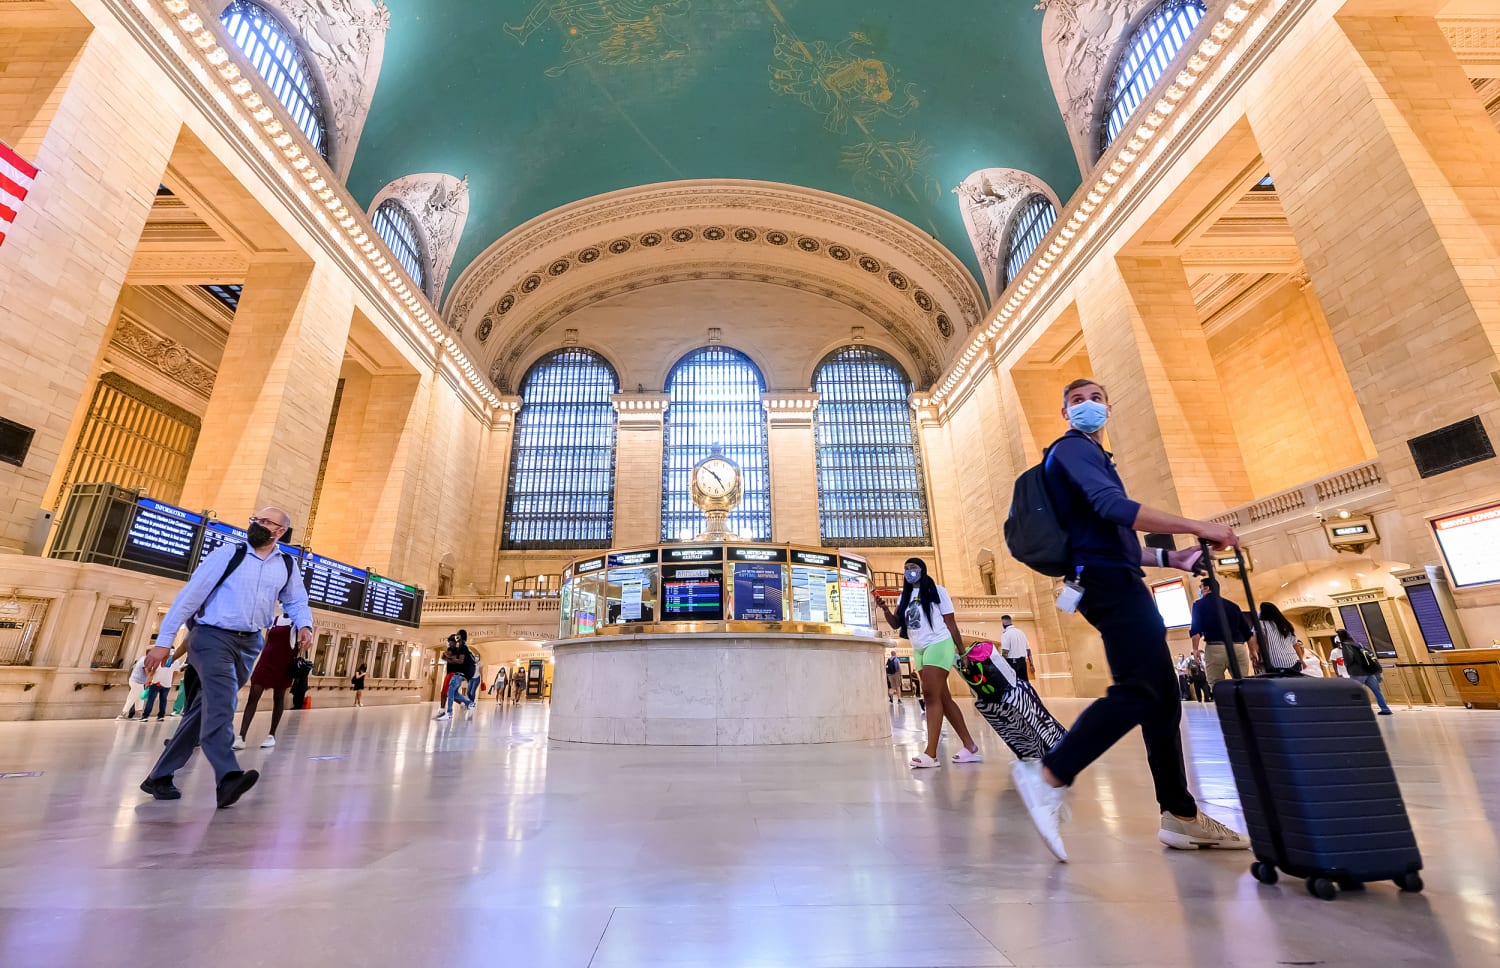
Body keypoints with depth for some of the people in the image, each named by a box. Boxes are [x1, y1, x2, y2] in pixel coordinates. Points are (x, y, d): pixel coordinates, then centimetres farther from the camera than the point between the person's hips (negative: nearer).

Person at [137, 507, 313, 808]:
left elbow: (296, 602, 14)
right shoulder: (228, 553, -6)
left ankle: (160, 776, 23)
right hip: (213, 637, -4)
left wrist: (304, 625, -7)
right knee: (221, 703, -21)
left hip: (248, 645, 4)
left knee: (207, 709, 10)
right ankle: (228, 779, -28)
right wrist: (164, 641, -8)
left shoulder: (288, 566, 5)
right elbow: (191, 594, -6)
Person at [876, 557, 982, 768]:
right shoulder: (904, 596, 14)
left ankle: (931, 753, -18)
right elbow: (896, 624, 8)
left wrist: (961, 650, -1)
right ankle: (970, 746, 15)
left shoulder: (937, 591, 1)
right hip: (918, 651, 7)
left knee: (931, 695, -16)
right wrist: (885, 609, -10)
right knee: (942, 698, 7)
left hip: (938, 646, -6)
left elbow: (950, 622, 1)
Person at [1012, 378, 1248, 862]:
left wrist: (1170, 558, 19)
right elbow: (1113, 507, -21)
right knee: (1137, 691, -19)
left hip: (1117, 581, 10)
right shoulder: (1071, 449, -3)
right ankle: (1050, 777, -18)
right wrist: (1196, 526, -17)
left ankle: (1181, 814, 17)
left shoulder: (1095, 457, 28)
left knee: (1163, 699, 10)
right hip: (1109, 581, -10)